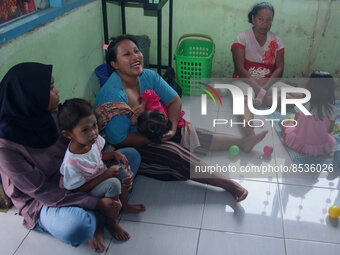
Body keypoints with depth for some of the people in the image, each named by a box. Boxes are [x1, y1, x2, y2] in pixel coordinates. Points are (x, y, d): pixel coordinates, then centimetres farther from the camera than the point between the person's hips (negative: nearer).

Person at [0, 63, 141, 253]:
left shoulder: (50, 116, -9)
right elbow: (42, 192, -24)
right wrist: (97, 204, -25)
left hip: (75, 182, 7)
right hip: (42, 202, -7)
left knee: (132, 155, 2)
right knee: (76, 227, -41)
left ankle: (94, 217, -11)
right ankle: (96, 217, -3)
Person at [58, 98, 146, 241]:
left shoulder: (93, 139, -15)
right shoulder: (71, 162, -37)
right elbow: (77, 190, -27)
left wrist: (114, 154, -11)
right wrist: (104, 176, -28)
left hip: (102, 177, 8)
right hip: (88, 191, -8)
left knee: (124, 169, -8)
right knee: (113, 183, -29)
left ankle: (124, 205, 12)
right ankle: (111, 222, -8)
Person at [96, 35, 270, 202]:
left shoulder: (148, 77, -7)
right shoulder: (112, 95, -28)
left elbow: (175, 101, -1)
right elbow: (119, 139, -27)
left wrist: (171, 128, -18)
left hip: (152, 131, 8)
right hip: (129, 149, -8)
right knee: (174, 152, -24)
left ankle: (242, 141, 7)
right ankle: (227, 183, -25)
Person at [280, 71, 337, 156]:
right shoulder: (331, 109, -21)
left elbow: (296, 122, -6)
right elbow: (330, 130, -7)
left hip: (300, 144, -1)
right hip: (322, 148, 1)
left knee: (284, 123, 29)